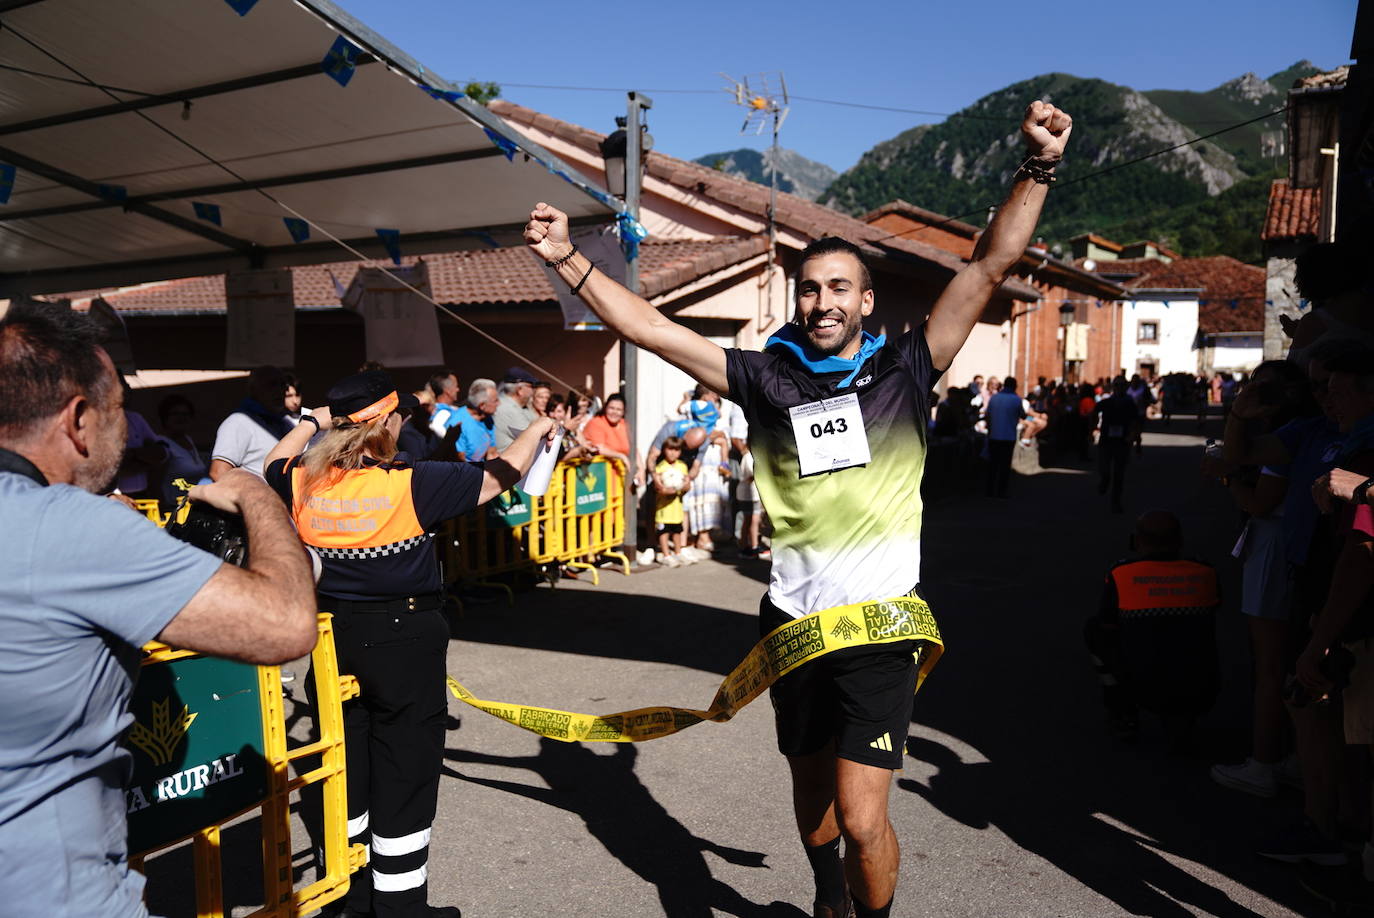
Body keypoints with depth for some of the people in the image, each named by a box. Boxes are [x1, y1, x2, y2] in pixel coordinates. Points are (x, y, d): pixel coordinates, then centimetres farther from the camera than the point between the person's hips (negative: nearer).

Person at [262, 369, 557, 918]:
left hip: (334, 640, 6)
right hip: (403, 642, -6)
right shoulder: (411, 483, -18)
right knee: (404, 774, 7)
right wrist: (536, 432, 8)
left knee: (344, 765, 19)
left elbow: (274, 465, 21)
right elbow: (497, 478, -8)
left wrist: (312, 422, 32)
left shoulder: (304, 483, -4)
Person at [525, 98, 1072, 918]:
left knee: (861, 818, -6)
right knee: (812, 790, 22)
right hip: (794, 619, 3)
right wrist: (568, 261, -5)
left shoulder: (904, 371, -2)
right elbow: (652, 330, -1)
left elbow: (990, 267, -7)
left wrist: (1039, 167, -14)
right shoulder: (768, 377, 1)